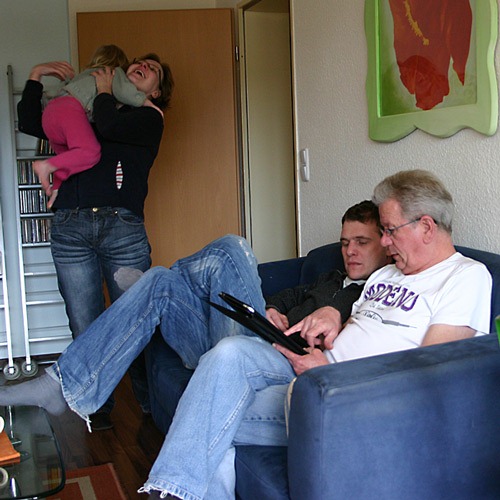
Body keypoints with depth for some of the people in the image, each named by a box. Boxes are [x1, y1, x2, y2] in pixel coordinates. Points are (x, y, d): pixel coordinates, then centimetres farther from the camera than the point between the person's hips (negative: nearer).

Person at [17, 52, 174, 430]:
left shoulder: (150, 118, 11)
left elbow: (110, 126, -9)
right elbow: (30, 123, 24)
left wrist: (104, 90, 9)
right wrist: (37, 76, 18)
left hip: (123, 228, -3)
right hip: (70, 227, 3)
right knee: (85, 331, 3)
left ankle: (152, 407, 16)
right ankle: (98, 410, 15)